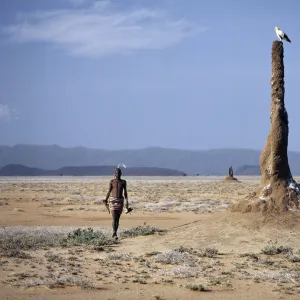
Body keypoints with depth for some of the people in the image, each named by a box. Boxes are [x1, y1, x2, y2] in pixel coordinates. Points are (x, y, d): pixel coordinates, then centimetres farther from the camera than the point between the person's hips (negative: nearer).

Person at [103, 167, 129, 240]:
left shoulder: (123, 182, 6)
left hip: (120, 201, 2)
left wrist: (126, 201, 2)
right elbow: (109, 191, 1)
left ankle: (115, 233, 16)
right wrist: (106, 200, -10)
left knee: (118, 218, 6)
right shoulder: (112, 181, 2)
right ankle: (115, 234, -17)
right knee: (114, 218, -13)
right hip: (113, 200, -2)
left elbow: (125, 192, 7)